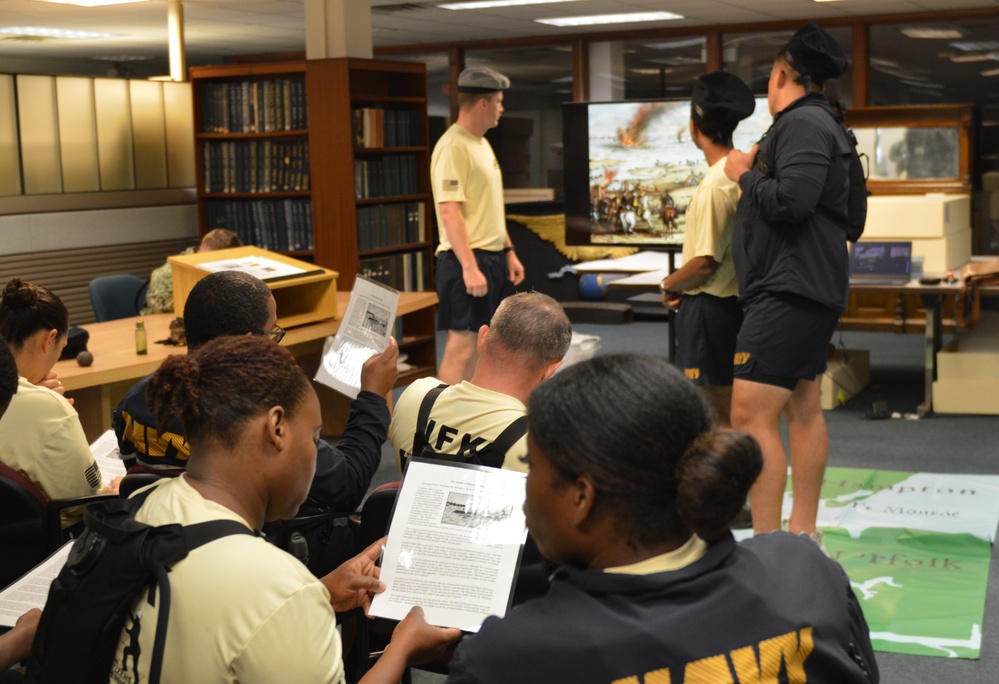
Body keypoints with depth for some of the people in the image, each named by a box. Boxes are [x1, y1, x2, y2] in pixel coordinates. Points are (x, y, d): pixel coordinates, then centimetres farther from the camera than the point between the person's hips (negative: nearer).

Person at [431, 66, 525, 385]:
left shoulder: (481, 144, 15)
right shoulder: (453, 147, -15)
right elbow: (450, 212, -21)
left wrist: (508, 251, 20)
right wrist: (469, 267, -25)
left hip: (491, 257, 10)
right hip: (466, 260, -10)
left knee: (477, 343, 13)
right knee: (461, 344, -9)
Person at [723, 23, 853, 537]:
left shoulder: (802, 124, -13)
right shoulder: (816, 123, 19)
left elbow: (790, 202, -25)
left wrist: (746, 175, -10)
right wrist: (758, 168, 18)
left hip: (790, 290, -12)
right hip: (809, 287, 12)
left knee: (751, 416, -15)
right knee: (803, 409, 14)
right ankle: (803, 532, 22)